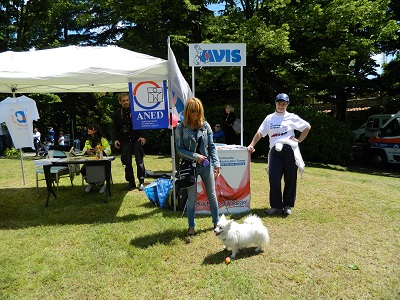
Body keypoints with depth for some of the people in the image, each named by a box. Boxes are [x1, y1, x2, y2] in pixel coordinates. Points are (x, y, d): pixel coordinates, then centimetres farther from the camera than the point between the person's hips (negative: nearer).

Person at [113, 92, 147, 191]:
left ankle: (141, 182, 8)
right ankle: (131, 182, 15)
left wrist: (143, 136, -8)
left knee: (139, 161, -2)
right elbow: (115, 128, 12)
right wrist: (116, 139, 2)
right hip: (125, 141, 2)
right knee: (127, 162, 4)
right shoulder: (117, 113, 7)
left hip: (137, 139, -2)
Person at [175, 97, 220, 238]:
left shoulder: (205, 125, 1)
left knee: (212, 195, 12)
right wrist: (195, 156, -16)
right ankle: (191, 226, 26)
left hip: (206, 165, 2)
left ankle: (216, 222, 31)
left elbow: (212, 146, 3)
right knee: (192, 198, 8)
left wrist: (216, 163, -4)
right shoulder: (181, 128, -5)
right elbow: (179, 149, -6)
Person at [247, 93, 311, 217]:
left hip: (290, 150, -1)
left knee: (290, 179, 3)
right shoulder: (269, 118, 14)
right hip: (275, 151, 1)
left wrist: (299, 140, 5)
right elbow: (260, 133, 7)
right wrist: (251, 145, -5)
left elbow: (307, 126, 16)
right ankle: (276, 206, 7)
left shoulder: (292, 117, 10)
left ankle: (288, 205, 17)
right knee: (274, 179, -6)